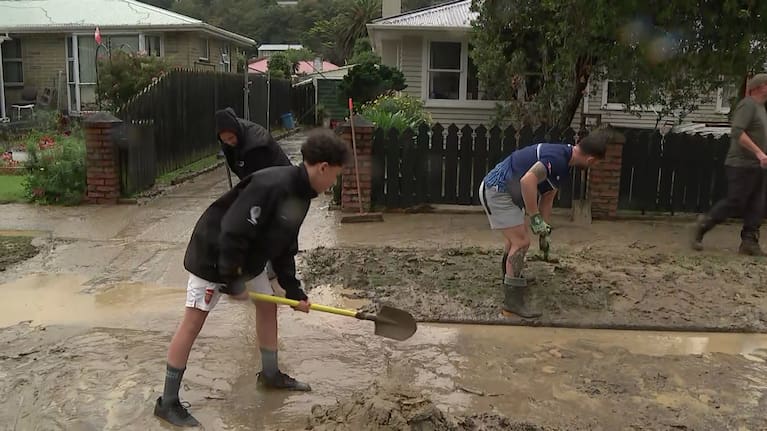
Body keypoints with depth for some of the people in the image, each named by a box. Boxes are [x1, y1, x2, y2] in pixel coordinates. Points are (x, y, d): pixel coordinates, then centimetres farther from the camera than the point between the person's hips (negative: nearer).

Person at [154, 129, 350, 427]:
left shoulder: (300, 195, 0)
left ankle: (271, 374, 34)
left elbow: (284, 248, 8)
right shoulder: (271, 185, -31)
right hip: (214, 254, -9)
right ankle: (167, 403, 6)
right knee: (193, 322, -5)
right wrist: (233, 281, -23)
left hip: (248, 258, 9)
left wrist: (294, 291, 8)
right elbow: (233, 233, -32)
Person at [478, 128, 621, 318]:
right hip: (497, 190, -10)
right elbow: (527, 180, -37)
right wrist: (535, 219, -28)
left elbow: (547, 197, 18)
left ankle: (510, 277, 50)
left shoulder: (562, 161, 9)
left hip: (497, 189, 10)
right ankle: (512, 301, -2)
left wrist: (544, 231, 21)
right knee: (521, 242, -10)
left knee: (514, 238, 27)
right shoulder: (556, 158, -23)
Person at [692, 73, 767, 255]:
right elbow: (737, 132, -24)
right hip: (742, 165, -9)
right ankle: (702, 226, 7)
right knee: (734, 203, -8)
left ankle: (749, 242, 3)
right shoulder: (748, 105, -11)